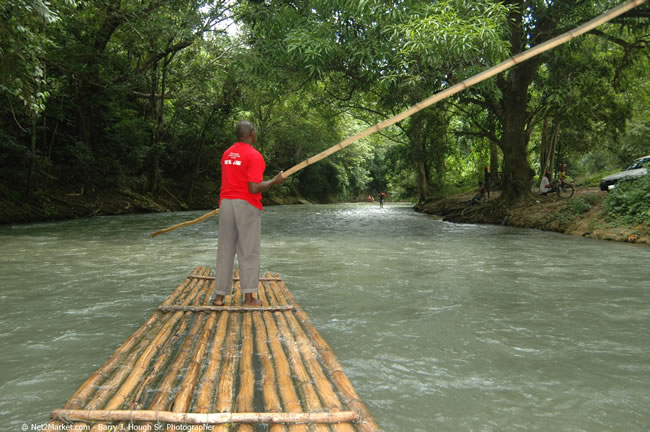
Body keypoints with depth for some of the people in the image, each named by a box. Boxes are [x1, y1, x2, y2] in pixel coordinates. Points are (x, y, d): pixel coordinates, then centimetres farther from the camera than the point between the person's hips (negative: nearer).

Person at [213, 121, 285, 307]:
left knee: (225, 251, 10)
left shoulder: (226, 154, 11)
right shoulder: (254, 155, -11)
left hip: (226, 203, 6)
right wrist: (275, 181, -6)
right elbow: (254, 188, -19)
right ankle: (249, 297, 4)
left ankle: (219, 296, 13)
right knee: (249, 252, 2)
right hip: (247, 205, -6)